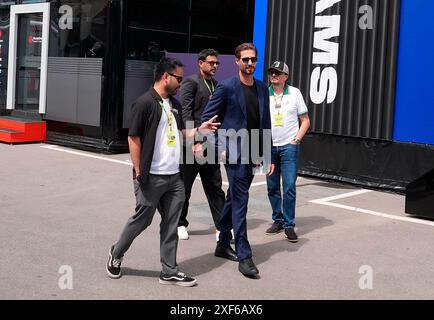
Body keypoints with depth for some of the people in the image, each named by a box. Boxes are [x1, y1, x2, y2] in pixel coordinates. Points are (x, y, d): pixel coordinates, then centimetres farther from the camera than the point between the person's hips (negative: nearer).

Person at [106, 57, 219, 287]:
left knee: (171, 224, 9)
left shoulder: (175, 104, 13)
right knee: (141, 220, 4)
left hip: (174, 177, 8)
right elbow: (133, 138, -13)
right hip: (151, 177, -7)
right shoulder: (145, 103, -12)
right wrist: (138, 171, -14)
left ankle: (169, 271, 16)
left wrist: (200, 129, 4)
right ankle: (116, 254, 26)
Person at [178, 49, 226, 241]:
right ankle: (180, 224, 20)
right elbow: (185, 114, -14)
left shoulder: (216, 85, 13)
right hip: (192, 144, -6)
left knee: (215, 187, 6)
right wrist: (195, 142, -19)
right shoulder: (191, 83, -8)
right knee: (185, 187, 7)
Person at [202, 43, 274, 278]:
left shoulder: (262, 88, 10)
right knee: (240, 201, -7)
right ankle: (244, 256, -4)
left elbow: (265, 123, 12)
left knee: (233, 199, 16)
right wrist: (219, 147, -9)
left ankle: (223, 245, 29)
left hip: (252, 153, 6)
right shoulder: (226, 87, -8)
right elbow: (207, 117, -4)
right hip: (235, 152, -6)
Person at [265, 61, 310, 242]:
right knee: (272, 187, 7)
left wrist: (296, 140, -5)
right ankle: (278, 221, 20)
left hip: (288, 147, -2)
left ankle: (289, 225, 1)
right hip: (269, 147, 2)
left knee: (289, 187, -7)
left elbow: (305, 120, 5)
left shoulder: (294, 93, 1)